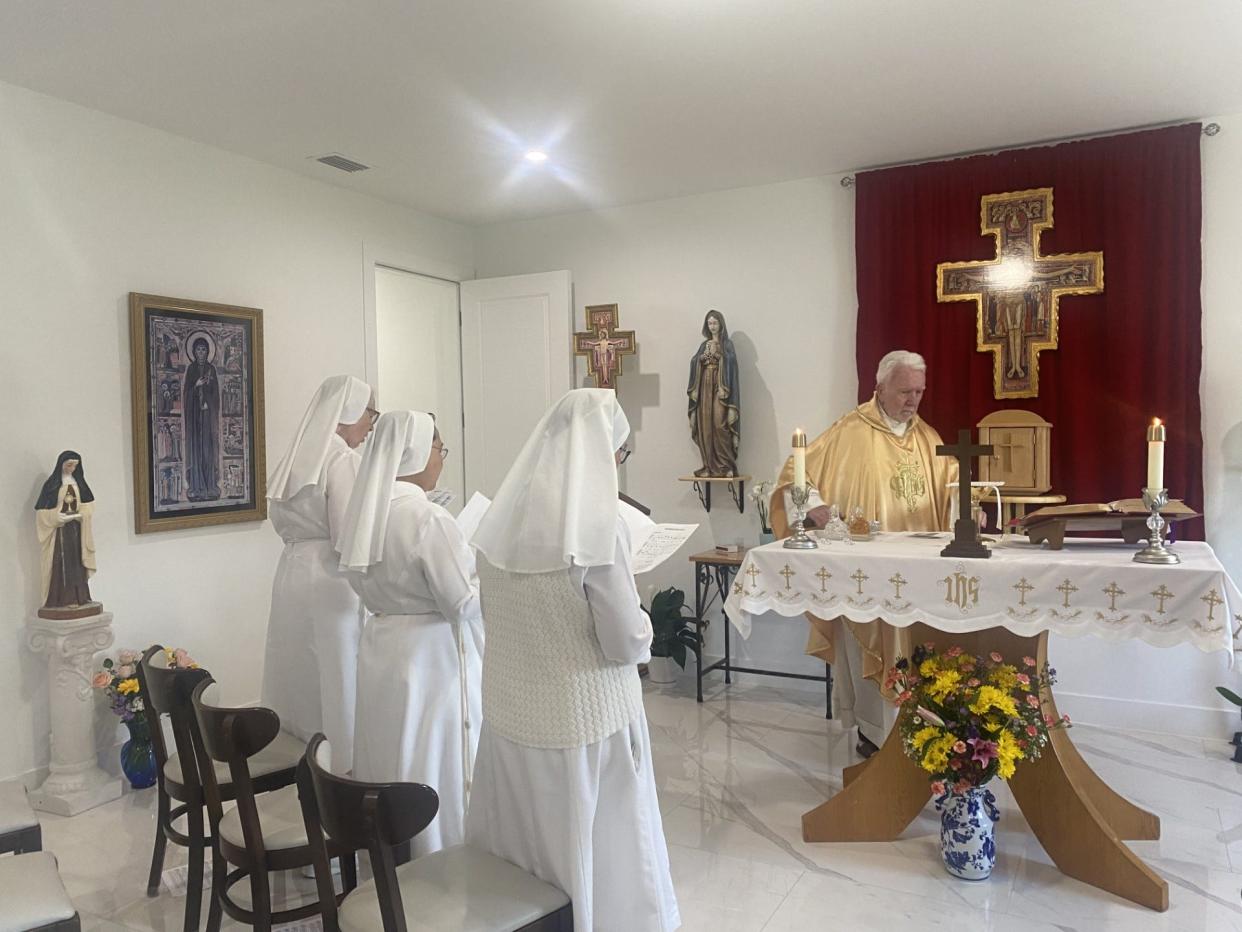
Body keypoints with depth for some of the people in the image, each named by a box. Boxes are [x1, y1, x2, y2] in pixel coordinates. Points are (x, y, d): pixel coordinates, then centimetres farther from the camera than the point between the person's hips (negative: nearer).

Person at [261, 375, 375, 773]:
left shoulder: (299, 455, 12)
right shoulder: (342, 457, -12)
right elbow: (348, 538, -17)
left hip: (292, 572, 8)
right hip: (328, 581, -8)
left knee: (303, 679, 14)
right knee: (337, 684, 0)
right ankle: (340, 769, 8)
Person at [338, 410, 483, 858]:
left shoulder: (367, 511, 2)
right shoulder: (426, 517, -22)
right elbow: (464, 602, -18)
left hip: (381, 649, 8)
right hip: (430, 657, -8)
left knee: (390, 766, 18)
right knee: (438, 772, 6)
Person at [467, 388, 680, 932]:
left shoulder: (504, 515, -3)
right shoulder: (596, 522, -22)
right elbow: (627, 643, -17)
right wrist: (640, 625, 4)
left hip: (511, 712, 6)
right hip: (582, 718, -6)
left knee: (520, 843, 23)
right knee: (592, 852, 15)